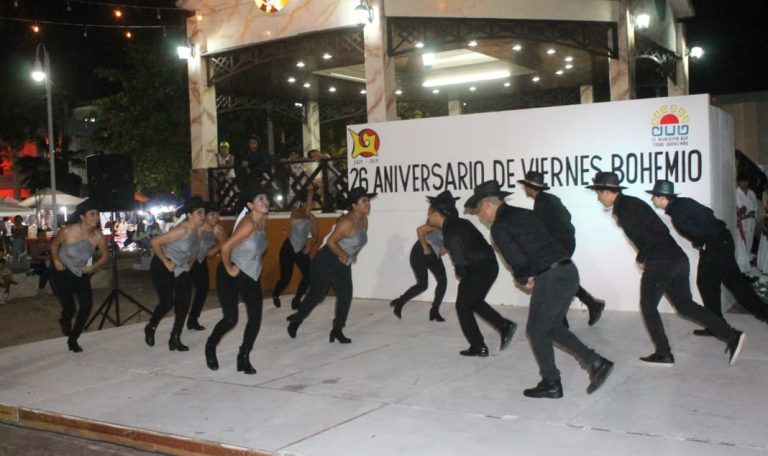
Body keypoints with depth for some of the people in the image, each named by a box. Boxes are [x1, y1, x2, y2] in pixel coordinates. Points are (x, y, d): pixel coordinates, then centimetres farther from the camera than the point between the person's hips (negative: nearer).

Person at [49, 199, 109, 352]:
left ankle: (73, 339, 21)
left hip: (80, 272, 4)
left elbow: (105, 256, -2)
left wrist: (93, 267, -16)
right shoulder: (68, 231, -26)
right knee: (69, 308, -10)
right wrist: (56, 260, -19)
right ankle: (65, 322, 32)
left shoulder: (98, 236, -19)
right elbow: (54, 245, -6)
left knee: (87, 305, -3)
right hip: (61, 272, -3)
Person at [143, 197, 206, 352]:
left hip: (181, 269, 8)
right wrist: (166, 262, -22)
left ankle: (175, 339, 11)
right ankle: (150, 328, 19)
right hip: (162, 268, -7)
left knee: (184, 303, 0)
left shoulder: (199, 230, -4)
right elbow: (155, 242, -29)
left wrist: (189, 265, 7)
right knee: (167, 303, -10)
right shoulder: (181, 230, -29)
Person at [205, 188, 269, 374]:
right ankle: (210, 346, 26)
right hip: (231, 275, -7)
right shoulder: (248, 224, -25)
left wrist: (255, 263, 13)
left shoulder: (261, 221, 2)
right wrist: (229, 269, -19)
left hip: (251, 275, 7)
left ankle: (244, 358, 13)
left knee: (255, 318, -1)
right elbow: (226, 246, -30)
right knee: (230, 318, -3)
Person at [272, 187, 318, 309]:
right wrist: (309, 194, -36)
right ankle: (275, 295, 30)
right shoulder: (295, 213, -16)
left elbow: (314, 235, 7)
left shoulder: (312, 218, 3)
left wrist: (309, 247, -11)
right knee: (286, 278, -4)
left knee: (308, 276, -5)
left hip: (301, 249, 6)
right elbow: (306, 213, -37)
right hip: (289, 248, -6)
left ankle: (296, 299, 16)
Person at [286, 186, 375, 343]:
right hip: (325, 263, -7)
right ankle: (297, 319, 28)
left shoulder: (364, 220, 1)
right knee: (317, 295, 5)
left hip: (343, 266, 8)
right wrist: (345, 256, -17)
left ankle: (337, 330, 12)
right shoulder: (347, 222, -26)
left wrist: (353, 255, 6)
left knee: (346, 296, 0)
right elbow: (331, 242, -28)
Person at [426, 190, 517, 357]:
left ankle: (478, 347, 13)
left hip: (478, 269, -9)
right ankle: (505, 326, 18)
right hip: (489, 265, 9)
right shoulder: (457, 223, 12)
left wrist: (460, 274, -2)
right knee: (474, 302, 25)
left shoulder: (451, 232, -18)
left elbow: (460, 260, -20)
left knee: (463, 307, 7)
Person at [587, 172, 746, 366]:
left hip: (660, 262, -9)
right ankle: (731, 335, 6)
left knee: (648, 306, 5)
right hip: (677, 258, 9)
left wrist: (641, 258, -1)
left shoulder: (624, 209, -11)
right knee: (684, 304, 14)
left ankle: (664, 354, 9)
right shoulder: (631, 202, 18)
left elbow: (645, 238, -18)